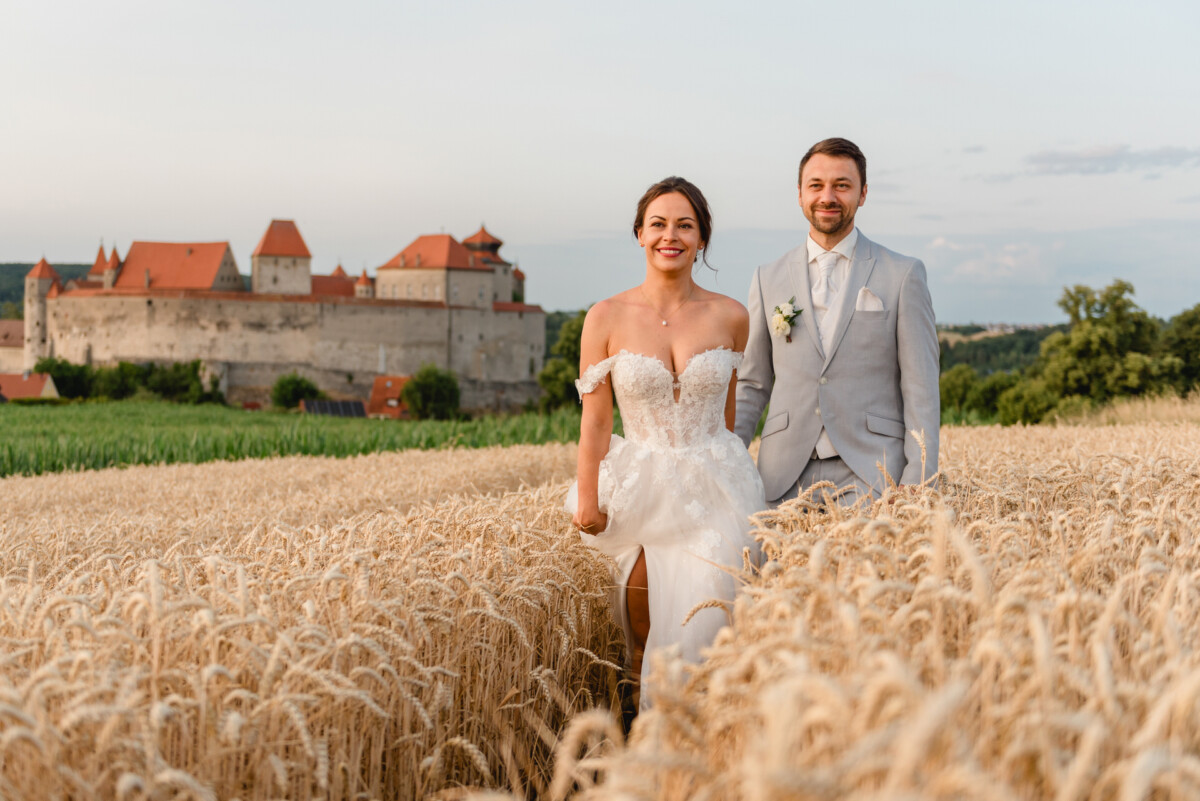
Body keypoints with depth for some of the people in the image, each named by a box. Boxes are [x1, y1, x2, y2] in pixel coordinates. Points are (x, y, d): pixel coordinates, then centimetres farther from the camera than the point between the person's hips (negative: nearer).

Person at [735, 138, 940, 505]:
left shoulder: (903, 275, 5)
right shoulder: (768, 279, 13)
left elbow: (920, 389, 1)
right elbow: (750, 386, 15)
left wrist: (918, 486, -8)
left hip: (870, 475, -2)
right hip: (785, 477, 2)